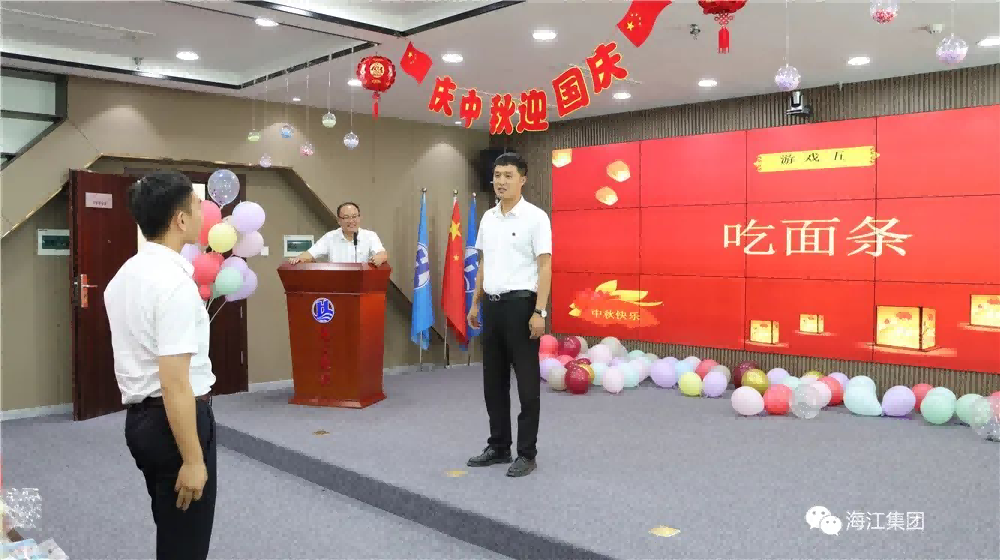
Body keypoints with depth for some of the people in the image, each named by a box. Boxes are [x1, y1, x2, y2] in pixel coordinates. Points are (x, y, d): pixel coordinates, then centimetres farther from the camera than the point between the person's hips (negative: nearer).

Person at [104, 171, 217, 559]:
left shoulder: (124, 276, 7)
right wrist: (193, 459, -22)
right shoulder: (175, 283, -23)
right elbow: (175, 384, -26)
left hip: (139, 417, 10)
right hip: (176, 420, -9)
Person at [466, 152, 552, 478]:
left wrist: (539, 311, -18)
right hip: (492, 305, 7)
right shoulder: (488, 218, 12)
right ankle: (498, 446, 25)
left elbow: (545, 267, -13)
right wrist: (475, 304, 16)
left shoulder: (535, 217, -10)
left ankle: (526, 454, 10)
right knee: (493, 381, 13)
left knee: (527, 383, 0)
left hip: (521, 304, -7)